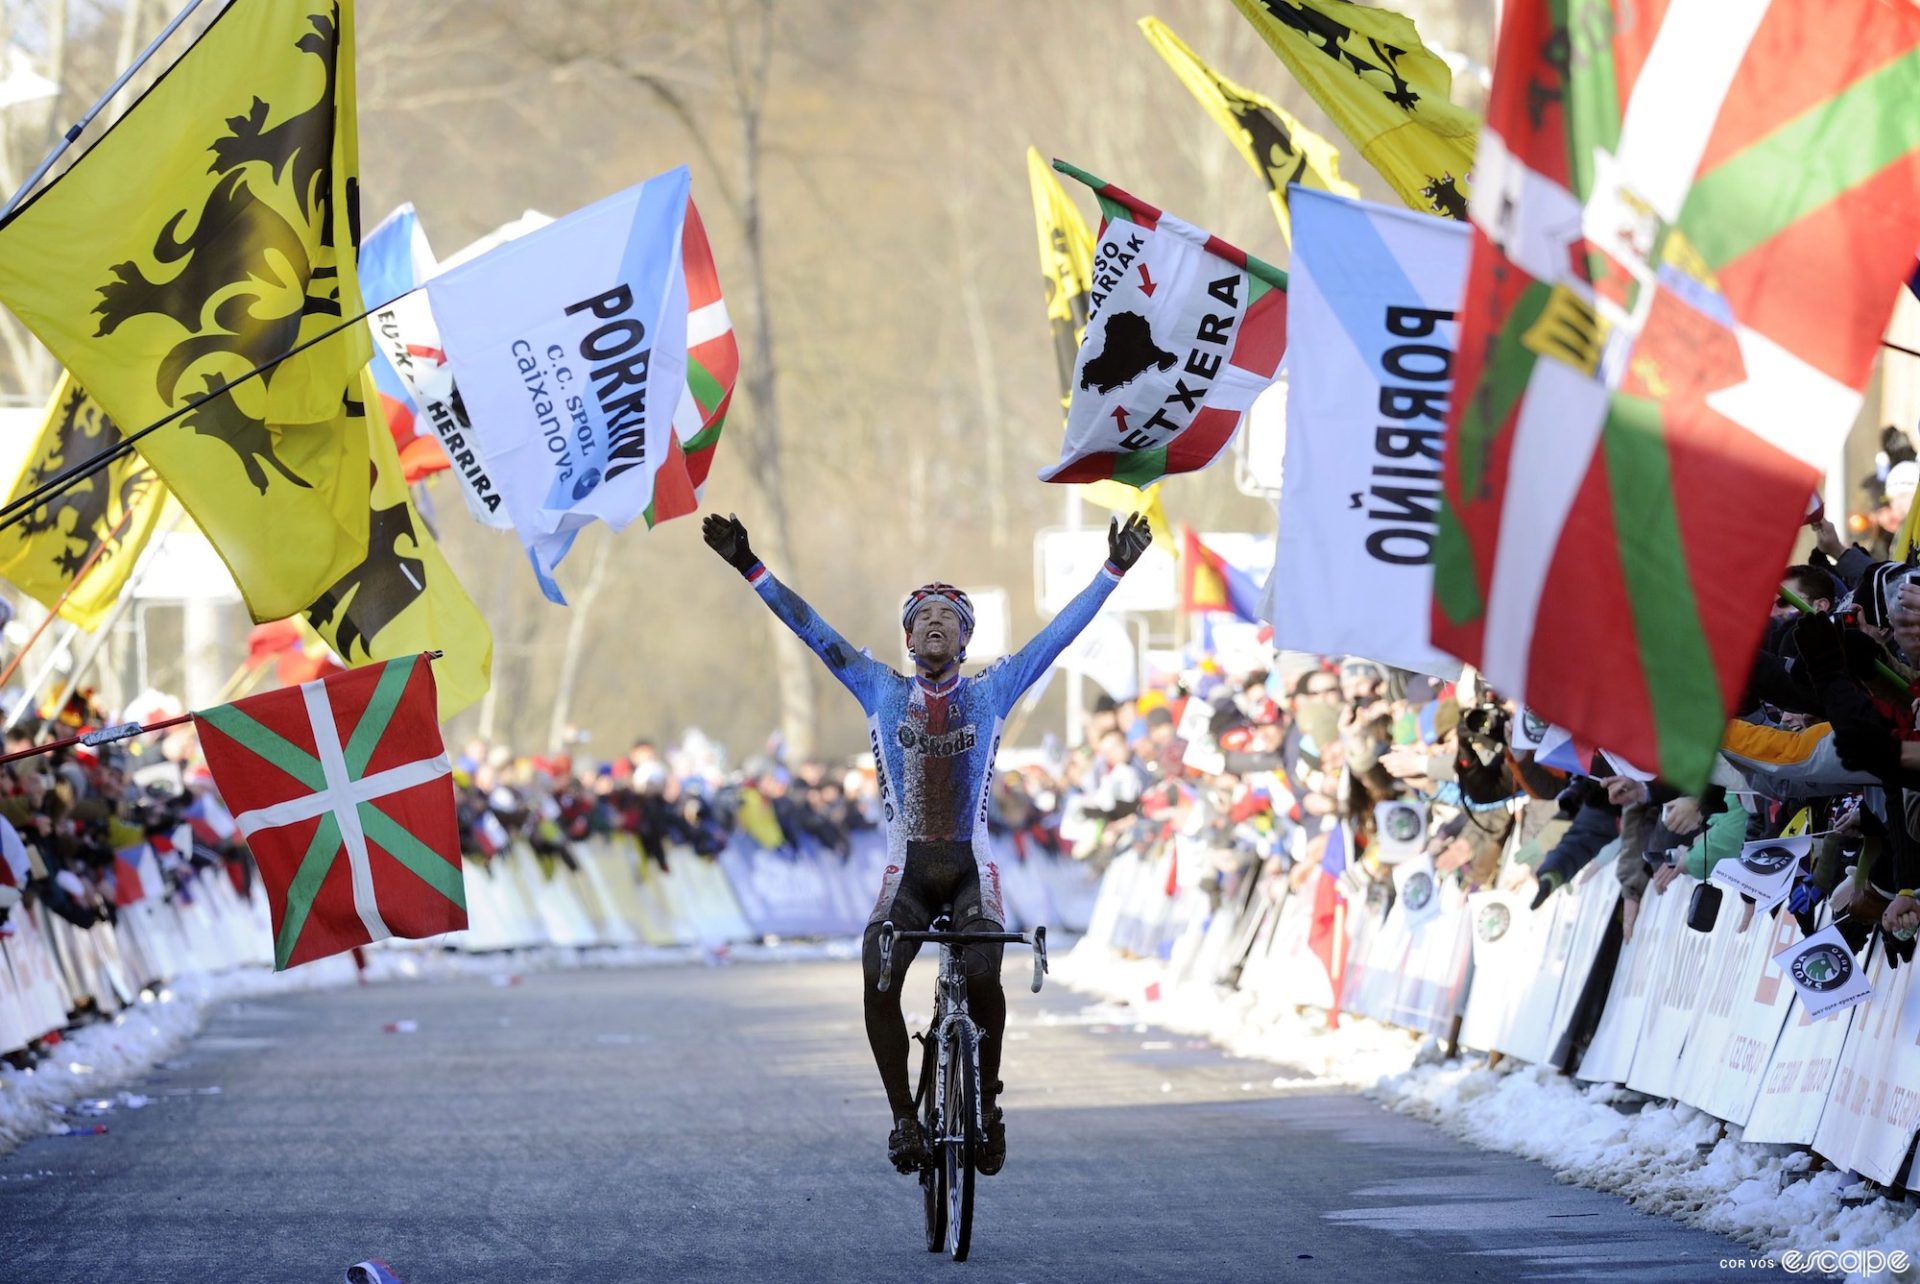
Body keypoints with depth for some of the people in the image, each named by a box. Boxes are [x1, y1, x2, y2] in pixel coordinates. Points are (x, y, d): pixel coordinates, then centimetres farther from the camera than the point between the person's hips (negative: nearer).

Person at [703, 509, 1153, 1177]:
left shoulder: (992, 691, 5)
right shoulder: (882, 691, 7)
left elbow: (1062, 630, 3)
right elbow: (810, 628, 4)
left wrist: (1113, 571, -1)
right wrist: (750, 569, -1)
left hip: (971, 870, -1)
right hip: (906, 871, 1)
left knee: (982, 978, -26)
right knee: (877, 981, -23)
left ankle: (987, 1102, -4)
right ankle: (903, 1116, -10)